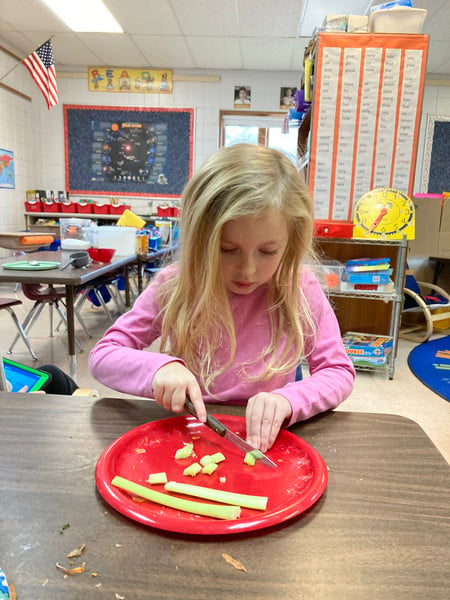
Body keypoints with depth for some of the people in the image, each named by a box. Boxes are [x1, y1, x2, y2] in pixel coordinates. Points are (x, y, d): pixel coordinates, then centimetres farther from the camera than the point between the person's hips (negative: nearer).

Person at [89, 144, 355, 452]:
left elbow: (339, 372, -4)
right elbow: (101, 356, -5)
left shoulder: (300, 290, -10)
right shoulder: (175, 286, -9)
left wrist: (286, 400, -24)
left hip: (263, 441, -1)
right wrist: (158, 367, -25)